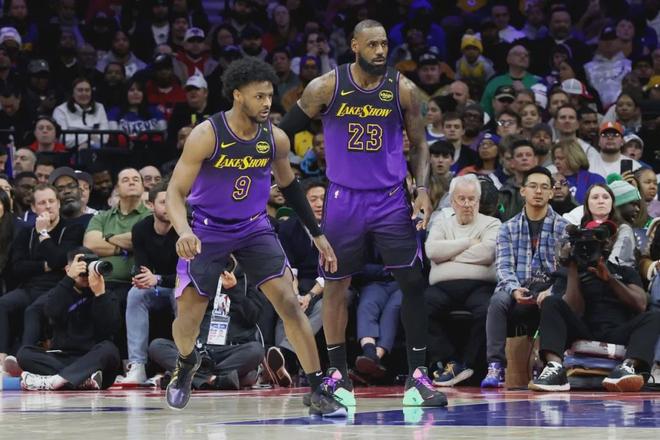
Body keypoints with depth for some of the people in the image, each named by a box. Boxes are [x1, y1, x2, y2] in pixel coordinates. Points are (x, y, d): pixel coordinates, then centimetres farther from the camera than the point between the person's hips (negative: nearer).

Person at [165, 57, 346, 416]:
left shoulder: (275, 138, -8)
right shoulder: (207, 135, -21)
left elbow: (290, 186, 10)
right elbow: (175, 191, -20)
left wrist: (317, 234, 10)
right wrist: (183, 231, -40)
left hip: (254, 228, 2)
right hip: (208, 230, -2)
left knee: (289, 303, -12)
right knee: (187, 319, 0)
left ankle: (318, 392, -9)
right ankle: (186, 363, 37)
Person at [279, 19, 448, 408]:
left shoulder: (403, 90, -4)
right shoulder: (327, 87, -7)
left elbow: (420, 144, 4)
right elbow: (284, 132, 4)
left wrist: (423, 190, -8)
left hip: (391, 198, 0)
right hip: (344, 198, 0)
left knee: (414, 281, -8)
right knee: (335, 285, 4)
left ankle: (417, 376, -3)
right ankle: (339, 377, 16)